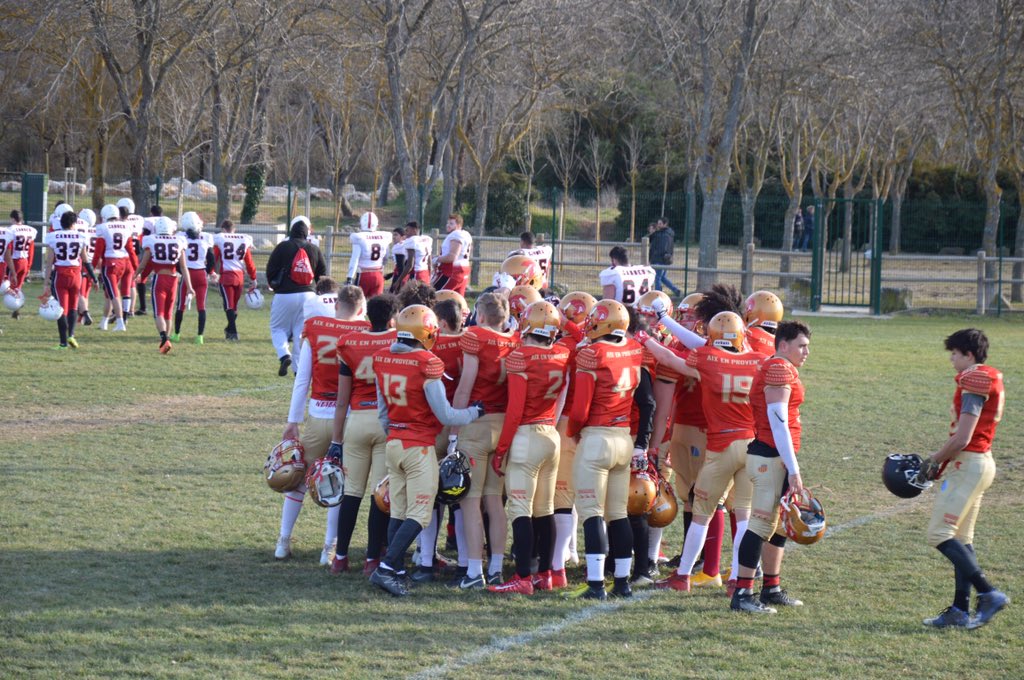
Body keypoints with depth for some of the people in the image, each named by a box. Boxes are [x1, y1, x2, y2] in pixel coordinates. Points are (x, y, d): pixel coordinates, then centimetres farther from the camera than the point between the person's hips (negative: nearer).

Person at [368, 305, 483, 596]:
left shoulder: (381, 359, 2)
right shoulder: (426, 364, -17)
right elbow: (445, 415, -12)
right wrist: (475, 412, 4)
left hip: (394, 443, 7)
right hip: (420, 447, -7)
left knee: (398, 512, 13)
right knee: (418, 515, -2)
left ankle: (396, 572, 13)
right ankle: (386, 568, -11)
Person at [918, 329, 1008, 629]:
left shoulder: (975, 381, -15)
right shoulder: (991, 379, 15)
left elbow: (962, 439, -20)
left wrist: (933, 461, -7)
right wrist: (940, 460, 13)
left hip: (968, 465, -10)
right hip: (981, 462, 10)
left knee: (940, 534, -12)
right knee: (961, 539, 11)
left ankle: (989, 594, -14)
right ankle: (960, 610, 12)